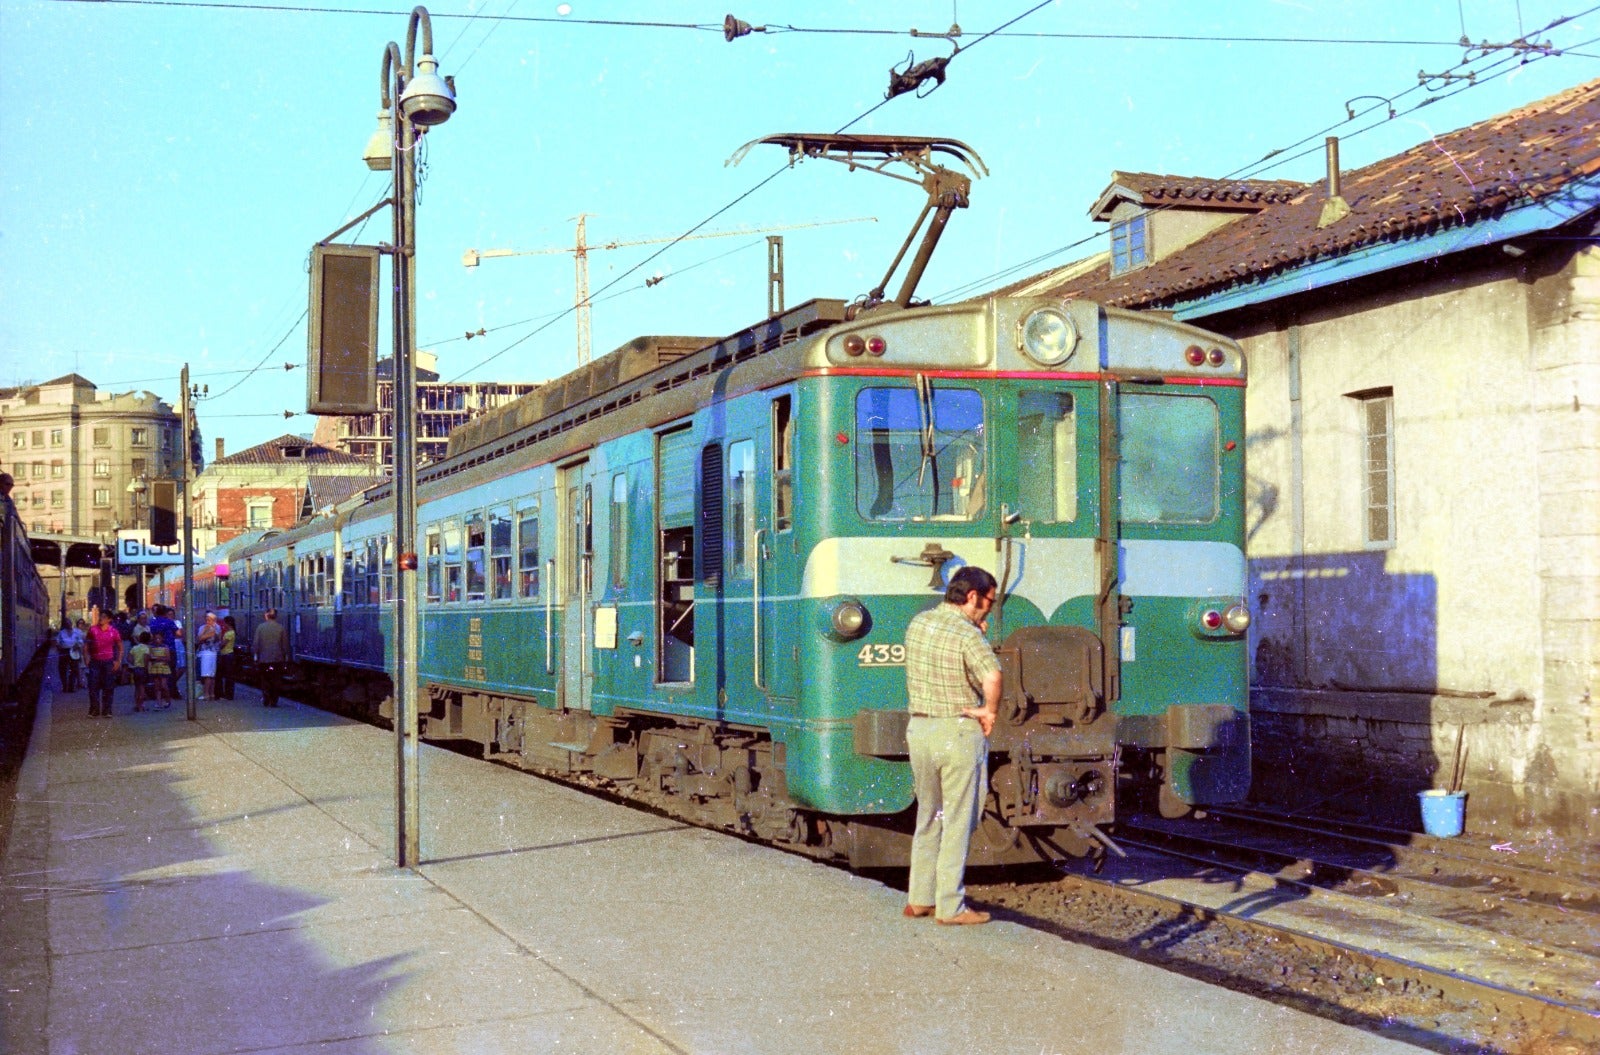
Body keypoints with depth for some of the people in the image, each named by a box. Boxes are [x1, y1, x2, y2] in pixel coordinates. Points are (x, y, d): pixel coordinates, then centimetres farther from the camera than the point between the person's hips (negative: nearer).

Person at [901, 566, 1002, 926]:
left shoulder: (917, 624, 6)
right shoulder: (968, 635, -16)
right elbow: (992, 676, -33)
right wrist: (990, 711, -16)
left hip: (919, 728, 7)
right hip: (959, 733, -7)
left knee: (927, 817, 18)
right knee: (958, 822, 2)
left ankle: (919, 899, 23)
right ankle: (950, 906, 6)